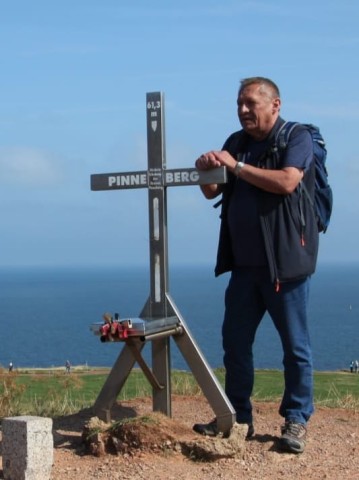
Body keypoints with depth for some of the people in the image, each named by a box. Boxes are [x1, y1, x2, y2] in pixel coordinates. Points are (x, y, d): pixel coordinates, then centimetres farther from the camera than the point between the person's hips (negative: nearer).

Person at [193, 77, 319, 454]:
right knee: (235, 341, 8)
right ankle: (237, 417, 18)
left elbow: (287, 182, -22)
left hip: (285, 261, -6)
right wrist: (207, 171, -7)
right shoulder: (236, 143, 15)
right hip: (245, 262, 7)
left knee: (295, 345, 0)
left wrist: (236, 167, -18)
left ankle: (296, 420, 9)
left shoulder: (297, 138, -4)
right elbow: (213, 192, 15)